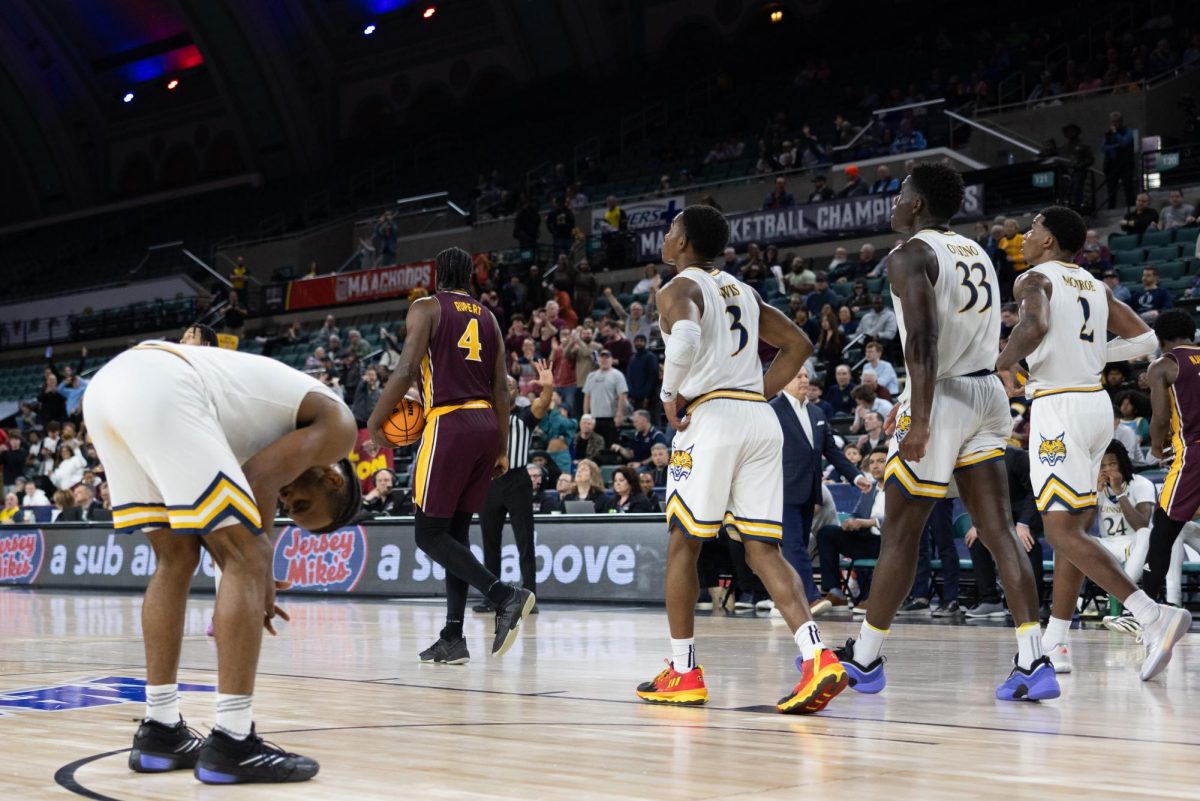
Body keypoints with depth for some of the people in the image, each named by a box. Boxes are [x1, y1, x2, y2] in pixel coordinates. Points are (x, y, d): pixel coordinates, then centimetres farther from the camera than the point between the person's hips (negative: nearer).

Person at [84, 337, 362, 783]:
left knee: (176, 559, 20)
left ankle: (160, 732, 21)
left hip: (108, 384, 9)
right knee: (245, 562, -1)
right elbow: (257, 483, -1)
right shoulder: (335, 422, 12)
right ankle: (232, 744, -2)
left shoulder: (282, 413, 36)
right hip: (162, 387, -9)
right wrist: (259, 566, 9)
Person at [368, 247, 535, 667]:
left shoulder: (426, 309, 0)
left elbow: (406, 371, -11)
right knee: (456, 532, 12)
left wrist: (375, 422, -2)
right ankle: (453, 638, 8)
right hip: (486, 424, 7)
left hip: (449, 424, -7)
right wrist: (502, 448, 17)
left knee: (429, 534, -2)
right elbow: (501, 388, 15)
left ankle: (505, 595, -19)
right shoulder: (488, 318, 18)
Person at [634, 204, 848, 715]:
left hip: (711, 417, -7)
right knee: (762, 548, 3)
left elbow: (685, 335, -24)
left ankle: (683, 672, 12)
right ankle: (818, 658, -14)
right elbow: (798, 345, 23)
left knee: (683, 543, 7)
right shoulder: (743, 291, 22)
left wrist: (671, 393, -10)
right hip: (761, 419, 7)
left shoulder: (679, 289, -1)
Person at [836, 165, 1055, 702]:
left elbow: (923, 339, -20)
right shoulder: (976, 254, 18)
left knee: (900, 533, 3)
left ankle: (864, 660, 14)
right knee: (998, 530, 2)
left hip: (942, 396, -7)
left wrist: (920, 419, -24)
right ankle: (1033, 662, -9)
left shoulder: (910, 256, -8)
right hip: (988, 391, 7)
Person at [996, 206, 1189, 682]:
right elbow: (1145, 341, 13)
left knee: (1064, 533, -12)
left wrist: (1000, 364, -14)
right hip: (1096, 404, 9)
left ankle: (1154, 617, -28)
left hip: (1059, 407, -8)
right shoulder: (1095, 287, 17)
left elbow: (1035, 326, -27)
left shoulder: (1034, 280, -5)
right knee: (1074, 526, 15)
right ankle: (1054, 643, 19)